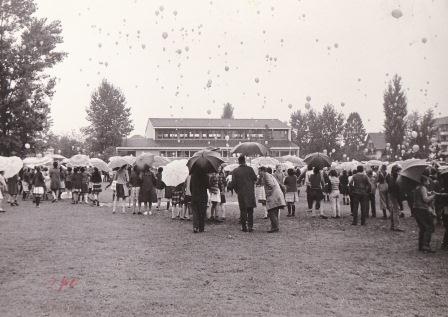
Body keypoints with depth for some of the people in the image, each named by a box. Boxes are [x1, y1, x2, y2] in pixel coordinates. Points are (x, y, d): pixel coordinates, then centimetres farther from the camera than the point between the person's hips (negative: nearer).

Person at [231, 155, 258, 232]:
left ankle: (244, 227, 8)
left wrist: (237, 191, 12)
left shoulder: (235, 171, -5)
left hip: (241, 193, 0)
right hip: (250, 192, 0)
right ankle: (250, 226, 7)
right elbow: (255, 178, 1)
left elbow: (233, 183, -3)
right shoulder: (250, 169, -6)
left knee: (243, 211, 8)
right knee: (250, 210, 9)